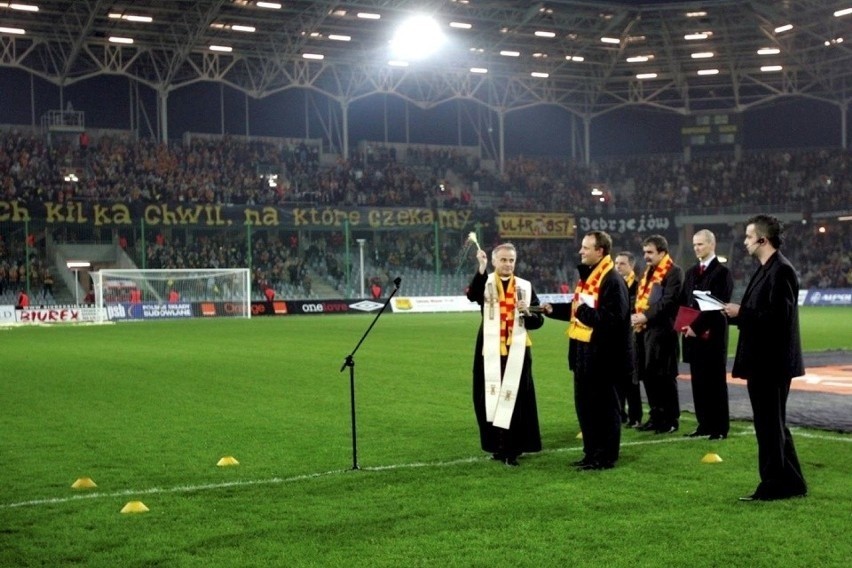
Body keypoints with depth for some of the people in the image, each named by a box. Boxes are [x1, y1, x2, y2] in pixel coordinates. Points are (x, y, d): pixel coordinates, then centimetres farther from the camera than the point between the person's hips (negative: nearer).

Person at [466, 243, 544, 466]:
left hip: (516, 352, 1)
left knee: (515, 399, -2)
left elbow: (538, 321, 7)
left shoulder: (525, 286, 9)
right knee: (491, 398, 3)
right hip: (491, 352, -1)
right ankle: (496, 445, 17)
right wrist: (481, 269, -35)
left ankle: (512, 448, 5)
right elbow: (472, 295, -23)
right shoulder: (485, 283, 3)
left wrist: (527, 312, -14)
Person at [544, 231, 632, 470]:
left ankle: (606, 457, 11)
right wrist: (553, 309, 11)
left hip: (603, 356, -10)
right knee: (584, 405, 16)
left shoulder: (613, 281, -18)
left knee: (604, 408, 1)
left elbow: (613, 318, -26)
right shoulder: (587, 276, 14)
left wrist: (585, 311, -25)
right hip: (584, 354, 10)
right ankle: (592, 453, 27)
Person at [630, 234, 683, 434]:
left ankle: (671, 419, 5)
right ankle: (656, 416, 20)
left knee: (664, 376, -4)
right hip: (644, 330, 9)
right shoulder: (648, 272, 20)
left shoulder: (674, 272, -8)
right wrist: (635, 314, 3)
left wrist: (646, 316, -21)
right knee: (648, 374, 10)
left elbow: (668, 301, -18)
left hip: (662, 331, -8)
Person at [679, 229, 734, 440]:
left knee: (716, 382, -2)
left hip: (712, 335, -7)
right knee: (698, 382, 9)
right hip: (693, 335, 7)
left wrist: (697, 326, -18)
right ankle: (704, 424, 16)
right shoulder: (691, 273, 16)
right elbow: (683, 302, 17)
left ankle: (720, 428, 3)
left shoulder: (722, 272, -7)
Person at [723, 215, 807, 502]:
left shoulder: (781, 270, -17)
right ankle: (791, 483, 25)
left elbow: (778, 316, -24)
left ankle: (773, 485, 8)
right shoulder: (766, 270, 14)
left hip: (772, 362, -10)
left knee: (770, 425, -1)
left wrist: (741, 312, -18)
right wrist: (736, 313, 3)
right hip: (763, 361, 10)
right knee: (773, 424, 16)